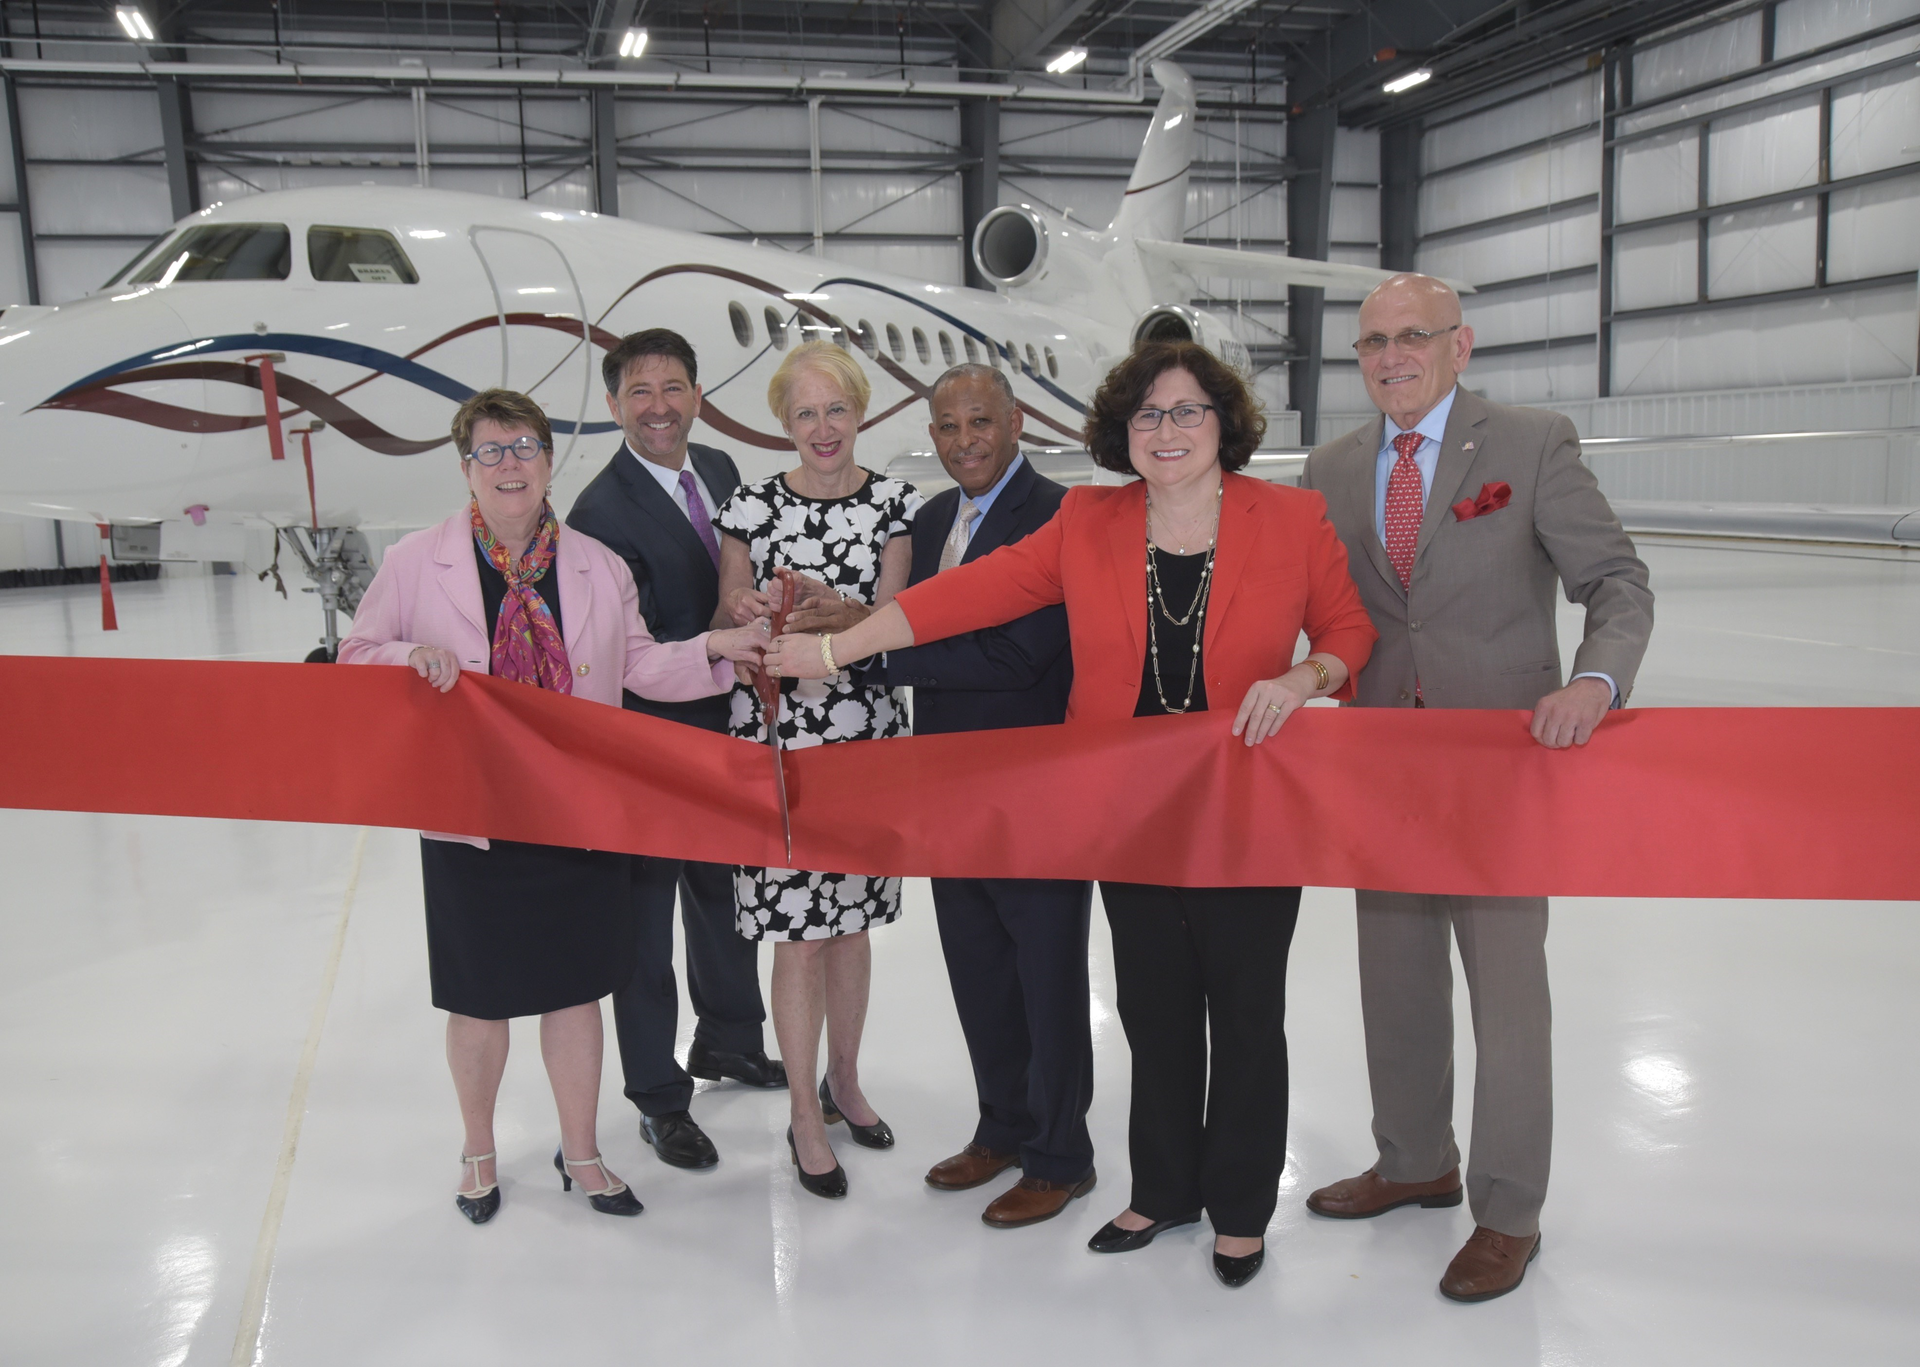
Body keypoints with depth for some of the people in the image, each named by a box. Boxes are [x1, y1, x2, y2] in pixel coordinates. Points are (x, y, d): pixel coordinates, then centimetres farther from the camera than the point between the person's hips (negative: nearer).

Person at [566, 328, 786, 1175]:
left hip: (727, 730, 7)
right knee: (647, 918, 9)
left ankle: (727, 1041, 47)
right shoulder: (602, 512, -20)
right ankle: (658, 1096, 27)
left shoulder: (720, 470, 3)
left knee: (727, 895, 24)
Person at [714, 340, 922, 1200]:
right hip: (777, 734, -1)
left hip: (867, 731, 2)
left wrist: (796, 610, -21)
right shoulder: (752, 506, 1)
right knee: (798, 930, 0)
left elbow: (887, 620, -6)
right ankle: (806, 1119, 16)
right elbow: (728, 620, 6)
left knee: (852, 917, 14)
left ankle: (844, 1080, 34)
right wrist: (748, 612, -17)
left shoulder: (895, 505, 2)